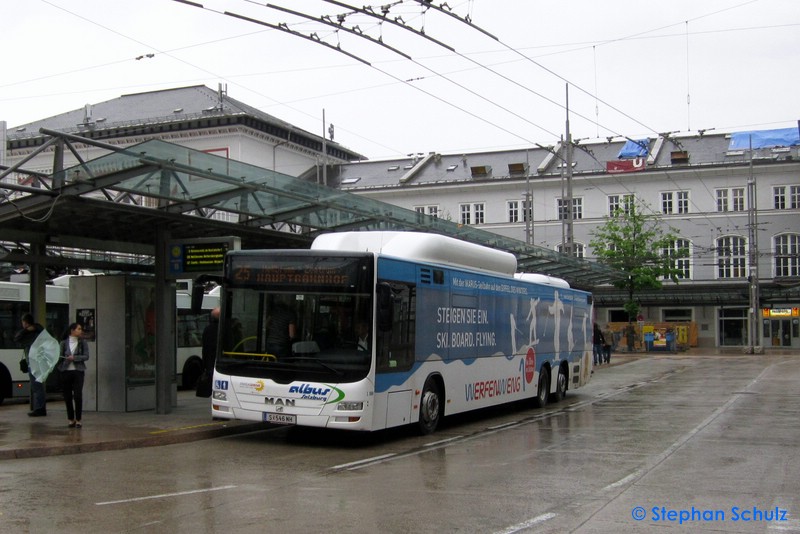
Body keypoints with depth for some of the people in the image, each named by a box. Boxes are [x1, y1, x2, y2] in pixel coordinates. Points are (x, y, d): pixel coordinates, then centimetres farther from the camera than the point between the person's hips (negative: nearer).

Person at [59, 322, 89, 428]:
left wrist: (74, 358, -14)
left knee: (78, 396, -7)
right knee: (67, 396, 5)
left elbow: (86, 356, -3)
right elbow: (60, 356, 5)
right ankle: (70, 419, 17)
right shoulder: (64, 343, 5)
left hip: (78, 371, -1)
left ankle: (78, 419, 2)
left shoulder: (83, 342, 5)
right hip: (66, 371, 1)